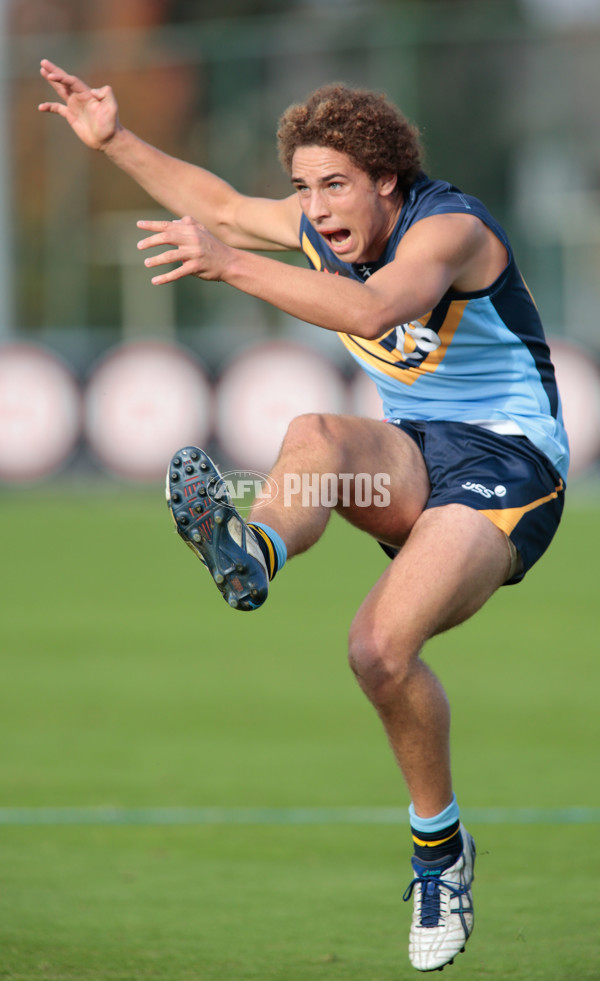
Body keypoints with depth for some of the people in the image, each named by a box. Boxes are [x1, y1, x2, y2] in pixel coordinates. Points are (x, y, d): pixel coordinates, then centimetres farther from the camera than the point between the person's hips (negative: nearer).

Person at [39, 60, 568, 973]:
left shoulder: (451, 227, -21)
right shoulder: (326, 224, 4)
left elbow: (374, 307, -42)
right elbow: (217, 202, 21)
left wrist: (232, 265, -50)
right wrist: (114, 140, 10)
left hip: (507, 460, -7)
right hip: (411, 457, 7)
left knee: (381, 644, -26)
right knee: (313, 435, -28)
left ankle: (440, 847, -8)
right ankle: (253, 554, -59)